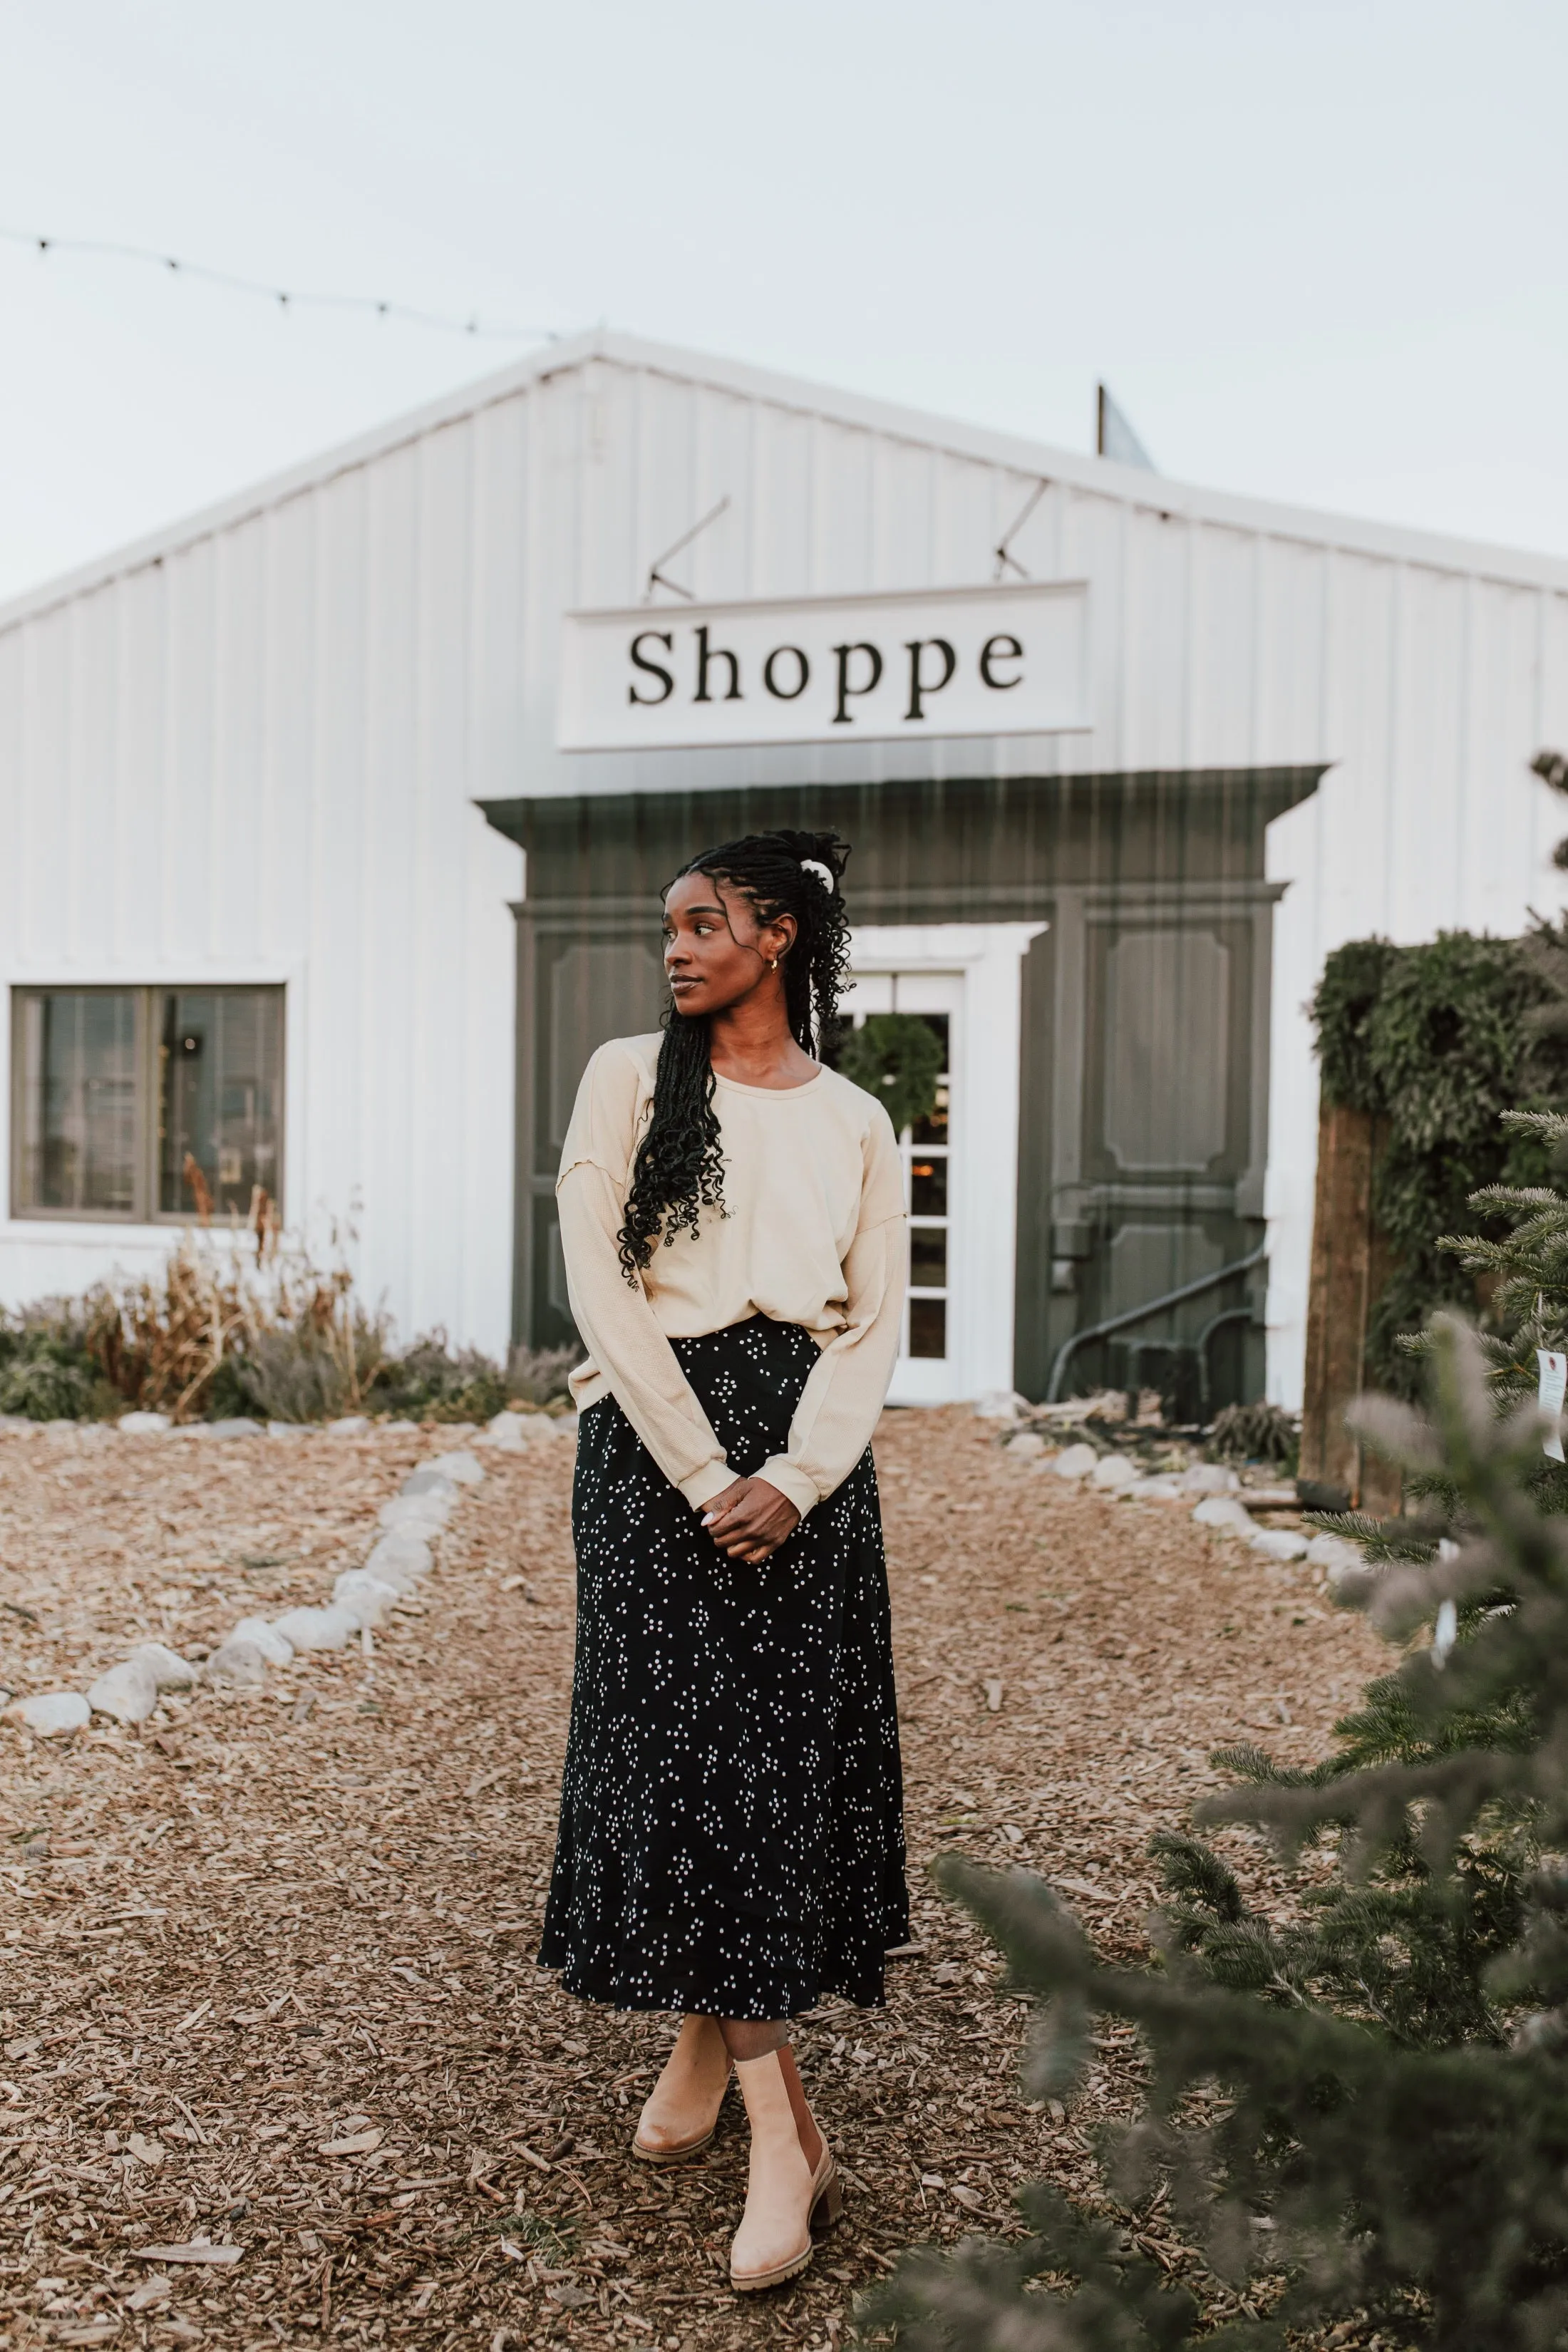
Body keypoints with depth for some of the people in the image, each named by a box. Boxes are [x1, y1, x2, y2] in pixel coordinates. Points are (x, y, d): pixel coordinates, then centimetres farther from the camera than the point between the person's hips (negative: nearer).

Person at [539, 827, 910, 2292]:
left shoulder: (854, 1122, 8)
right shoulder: (629, 1080, 3)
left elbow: (873, 1321, 4)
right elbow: (602, 1288, -6)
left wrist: (792, 1477, -11)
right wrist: (704, 1474, -12)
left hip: (805, 1456, 2)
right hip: (656, 1441, -1)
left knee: (793, 1749, 3)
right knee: (687, 1745, -4)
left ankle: (711, 2042, 26)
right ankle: (785, 2137, 3)